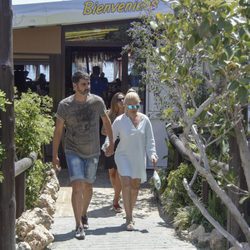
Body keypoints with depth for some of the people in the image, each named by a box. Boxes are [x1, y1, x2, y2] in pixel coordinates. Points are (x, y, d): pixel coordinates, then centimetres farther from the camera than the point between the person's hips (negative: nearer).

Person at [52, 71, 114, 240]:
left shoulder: (97, 101, -8)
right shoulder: (65, 105, -11)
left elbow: (106, 121, 9)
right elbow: (58, 130, -4)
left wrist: (112, 143, 13)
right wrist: (55, 155, -3)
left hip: (93, 152, 2)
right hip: (73, 151, -2)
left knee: (88, 186, 14)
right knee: (77, 186, -14)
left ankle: (84, 214, 39)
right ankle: (79, 226, -9)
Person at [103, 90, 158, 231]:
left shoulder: (145, 120, 0)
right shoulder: (119, 121, -7)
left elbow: (150, 140, 3)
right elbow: (111, 137, 0)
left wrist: (152, 154, -9)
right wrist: (107, 146, -17)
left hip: (139, 158, 3)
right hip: (124, 157, -3)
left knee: (135, 187, 12)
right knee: (126, 184, -17)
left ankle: (130, 214, 31)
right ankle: (129, 219, -12)